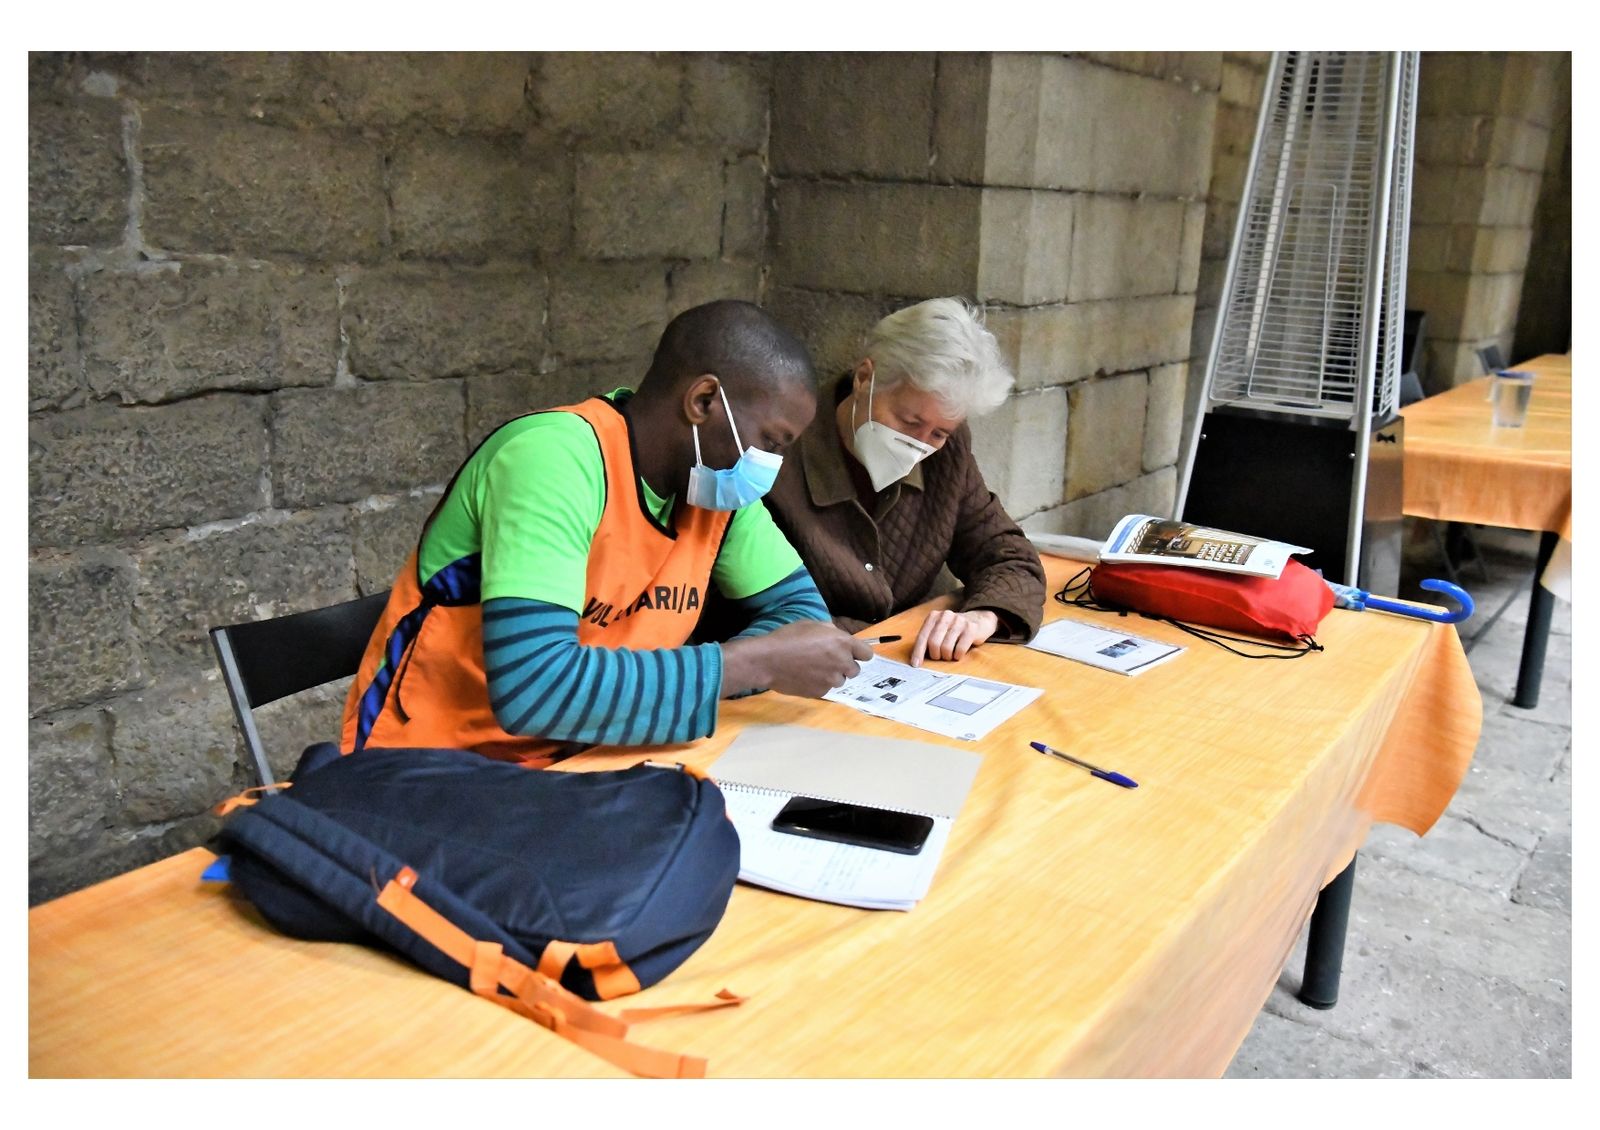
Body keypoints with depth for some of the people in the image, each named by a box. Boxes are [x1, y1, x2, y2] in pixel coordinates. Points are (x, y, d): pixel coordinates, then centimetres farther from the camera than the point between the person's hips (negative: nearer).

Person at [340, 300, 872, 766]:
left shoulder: (715, 476, -2)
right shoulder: (554, 458, -23)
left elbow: (800, 606, 6)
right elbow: (532, 687, -32)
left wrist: (686, 686, -14)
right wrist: (757, 662, -26)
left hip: (568, 759, 6)